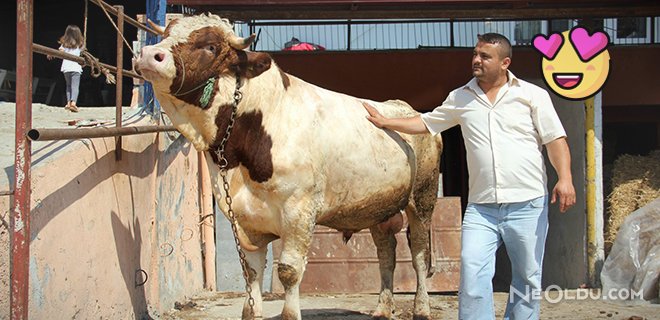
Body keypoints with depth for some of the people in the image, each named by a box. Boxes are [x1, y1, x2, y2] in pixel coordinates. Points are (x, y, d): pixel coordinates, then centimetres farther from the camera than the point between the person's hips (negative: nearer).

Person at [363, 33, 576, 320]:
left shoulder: (532, 94, 3)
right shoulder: (461, 98, 12)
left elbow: (555, 139, -1)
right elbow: (427, 123, 23)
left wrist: (565, 178, -14)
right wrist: (385, 122, 17)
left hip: (529, 203, -2)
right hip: (481, 207, 2)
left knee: (527, 278, 5)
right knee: (472, 272, -11)